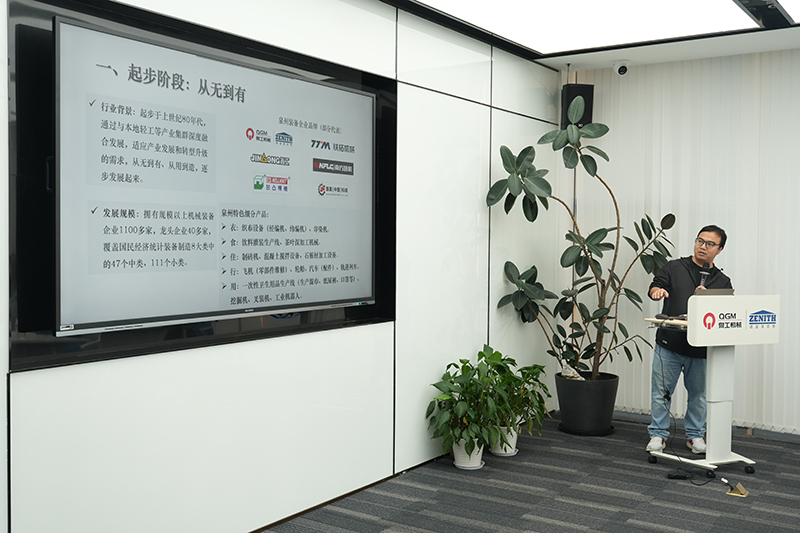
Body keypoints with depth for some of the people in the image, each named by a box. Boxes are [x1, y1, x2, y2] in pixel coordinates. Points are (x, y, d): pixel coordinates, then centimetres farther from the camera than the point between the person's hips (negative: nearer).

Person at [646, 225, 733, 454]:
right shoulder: (674, 267, 7)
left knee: (699, 394, 11)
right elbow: (654, 287, -3)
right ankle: (658, 435, 14)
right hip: (670, 344, -1)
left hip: (701, 347, 2)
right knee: (661, 391, 2)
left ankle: (695, 435, 27)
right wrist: (657, 291, -26)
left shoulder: (723, 282, 11)